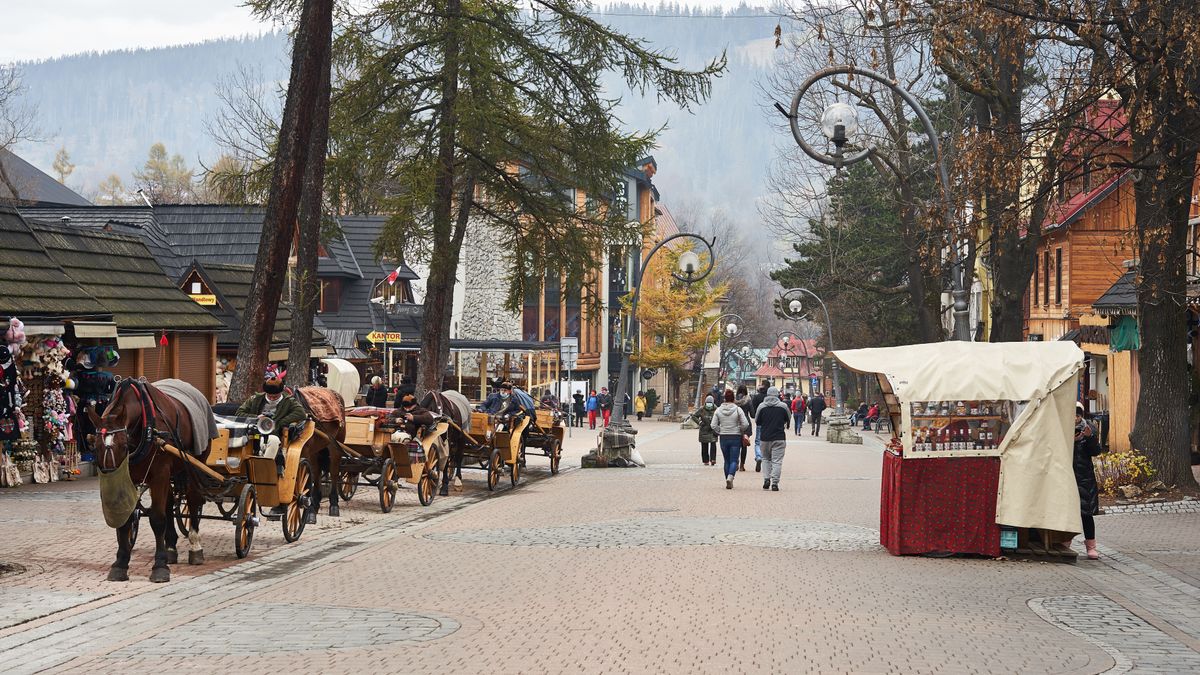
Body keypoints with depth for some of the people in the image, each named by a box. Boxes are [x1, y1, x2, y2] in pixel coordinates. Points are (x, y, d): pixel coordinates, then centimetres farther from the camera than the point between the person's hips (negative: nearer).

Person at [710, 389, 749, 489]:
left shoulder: (718, 410, -1)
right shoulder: (738, 409, -8)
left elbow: (713, 425, -3)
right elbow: (745, 424, -9)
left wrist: (719, 432, 12)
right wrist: (742, 432, 9)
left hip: (723, 438, 2)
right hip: (736, 437, -2)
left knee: (727, 460, 13)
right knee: (734, 460, 0)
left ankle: (728, 482, 15)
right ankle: (730, 477, -24)